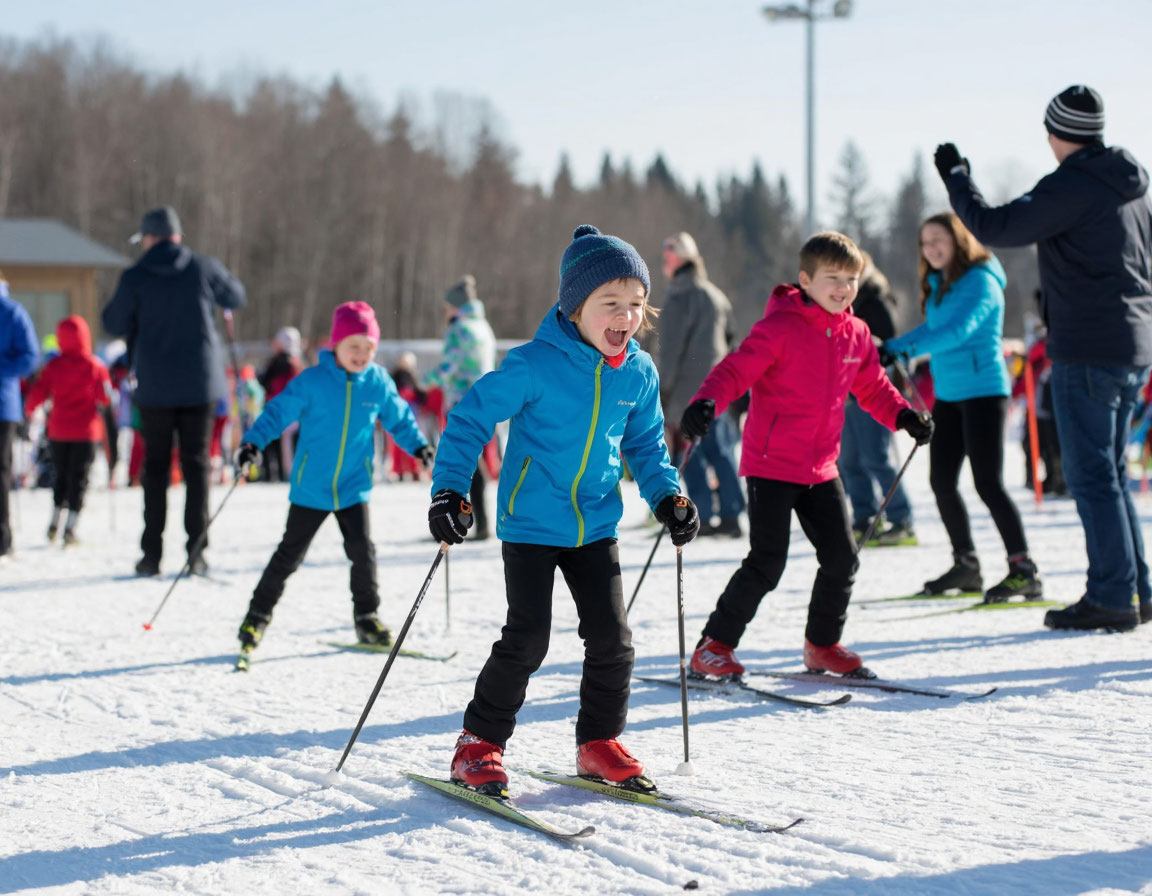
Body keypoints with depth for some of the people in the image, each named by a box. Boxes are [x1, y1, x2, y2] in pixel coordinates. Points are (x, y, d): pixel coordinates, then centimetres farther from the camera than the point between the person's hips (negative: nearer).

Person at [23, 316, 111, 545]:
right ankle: (70, 527, -6)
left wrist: (28, 409, 15)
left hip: (59, 430, 2)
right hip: (86, 431, -2)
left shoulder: (54, 366, -4)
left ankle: (54, 522, 16)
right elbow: (106, 398, -7)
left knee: (61, 475, 18)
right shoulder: (95, 366, -8)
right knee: (79, 478, 1)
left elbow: (38, 393, -5)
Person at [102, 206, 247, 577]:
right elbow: (236, 298, 13)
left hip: (154, 386, -1)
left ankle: (152, 553, 5)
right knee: (196, 463, 7)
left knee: (156, 465, 8)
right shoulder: (204, 268, -3)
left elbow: (115, 324, 4)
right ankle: (196, 551, 0)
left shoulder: (135, 278, -6)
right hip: (200, 383, 1)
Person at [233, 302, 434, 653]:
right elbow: (279, 412, -9)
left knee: (362, 549, -6)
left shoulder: (378, 383, -2)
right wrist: (253, 443, -21)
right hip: (311, 487, -2)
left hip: (354, 486, 2)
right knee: (290, 554, 6)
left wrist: (420, 447, 1)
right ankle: (258, 614, 22)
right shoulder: (312, 381, -11)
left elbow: (398, 418, 11)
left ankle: (367, 618, 11)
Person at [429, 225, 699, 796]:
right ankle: (480, 743, 9)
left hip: (596, 527, 5)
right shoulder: (535, 364, -17)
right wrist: (449, 491, -17)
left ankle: (599, 744, 22)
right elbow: (470, 419, -11)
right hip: (531, 524, -5)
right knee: (527, 639, -7)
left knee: (612, 640, 4)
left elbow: (646, 445, 15)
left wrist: (668, 497, 1)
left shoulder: (639, 374, 0)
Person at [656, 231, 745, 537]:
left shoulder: (680, 296, -9)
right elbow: (729, 339, 21)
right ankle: (731, 515, 7)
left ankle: (702, 518, -6)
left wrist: (662, 387, -9)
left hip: (690, 386, -8)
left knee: (689, 453, -3)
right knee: (720, 450, 9)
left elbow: (671, 348, -12)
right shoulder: (716, 295, 17)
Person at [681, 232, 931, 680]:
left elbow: (872, 387, 19)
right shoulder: (779, 327, -13)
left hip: (821, 469, 6)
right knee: (767, 564, -8)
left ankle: (823, 645, 27)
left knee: (842, 558, 5)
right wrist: (706, 403, -37)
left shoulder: (856, 335, 7)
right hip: (771, 466, -6)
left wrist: (904, 415, 2)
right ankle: (714, 645, 8)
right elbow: (736, 370, -19)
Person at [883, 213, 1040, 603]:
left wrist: (907, 349, -33)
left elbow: (959, 330, -26)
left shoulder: (981, 281, -12)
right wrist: (889, 348, 15)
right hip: (948, 395, 9)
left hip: (982, 391, -9)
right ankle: (966, 566, 21)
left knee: (988, 483, -13)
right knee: (942, 482, 9)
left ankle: (1023, 569, -9)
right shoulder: (939, 285, 13)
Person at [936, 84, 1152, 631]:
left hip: (1088, 350, -9)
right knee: (1108, 473, 15)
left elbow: (994, 228, -13)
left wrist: (955, 176, 1)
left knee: (1092, 476, -4)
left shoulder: (1071, 186, -14)